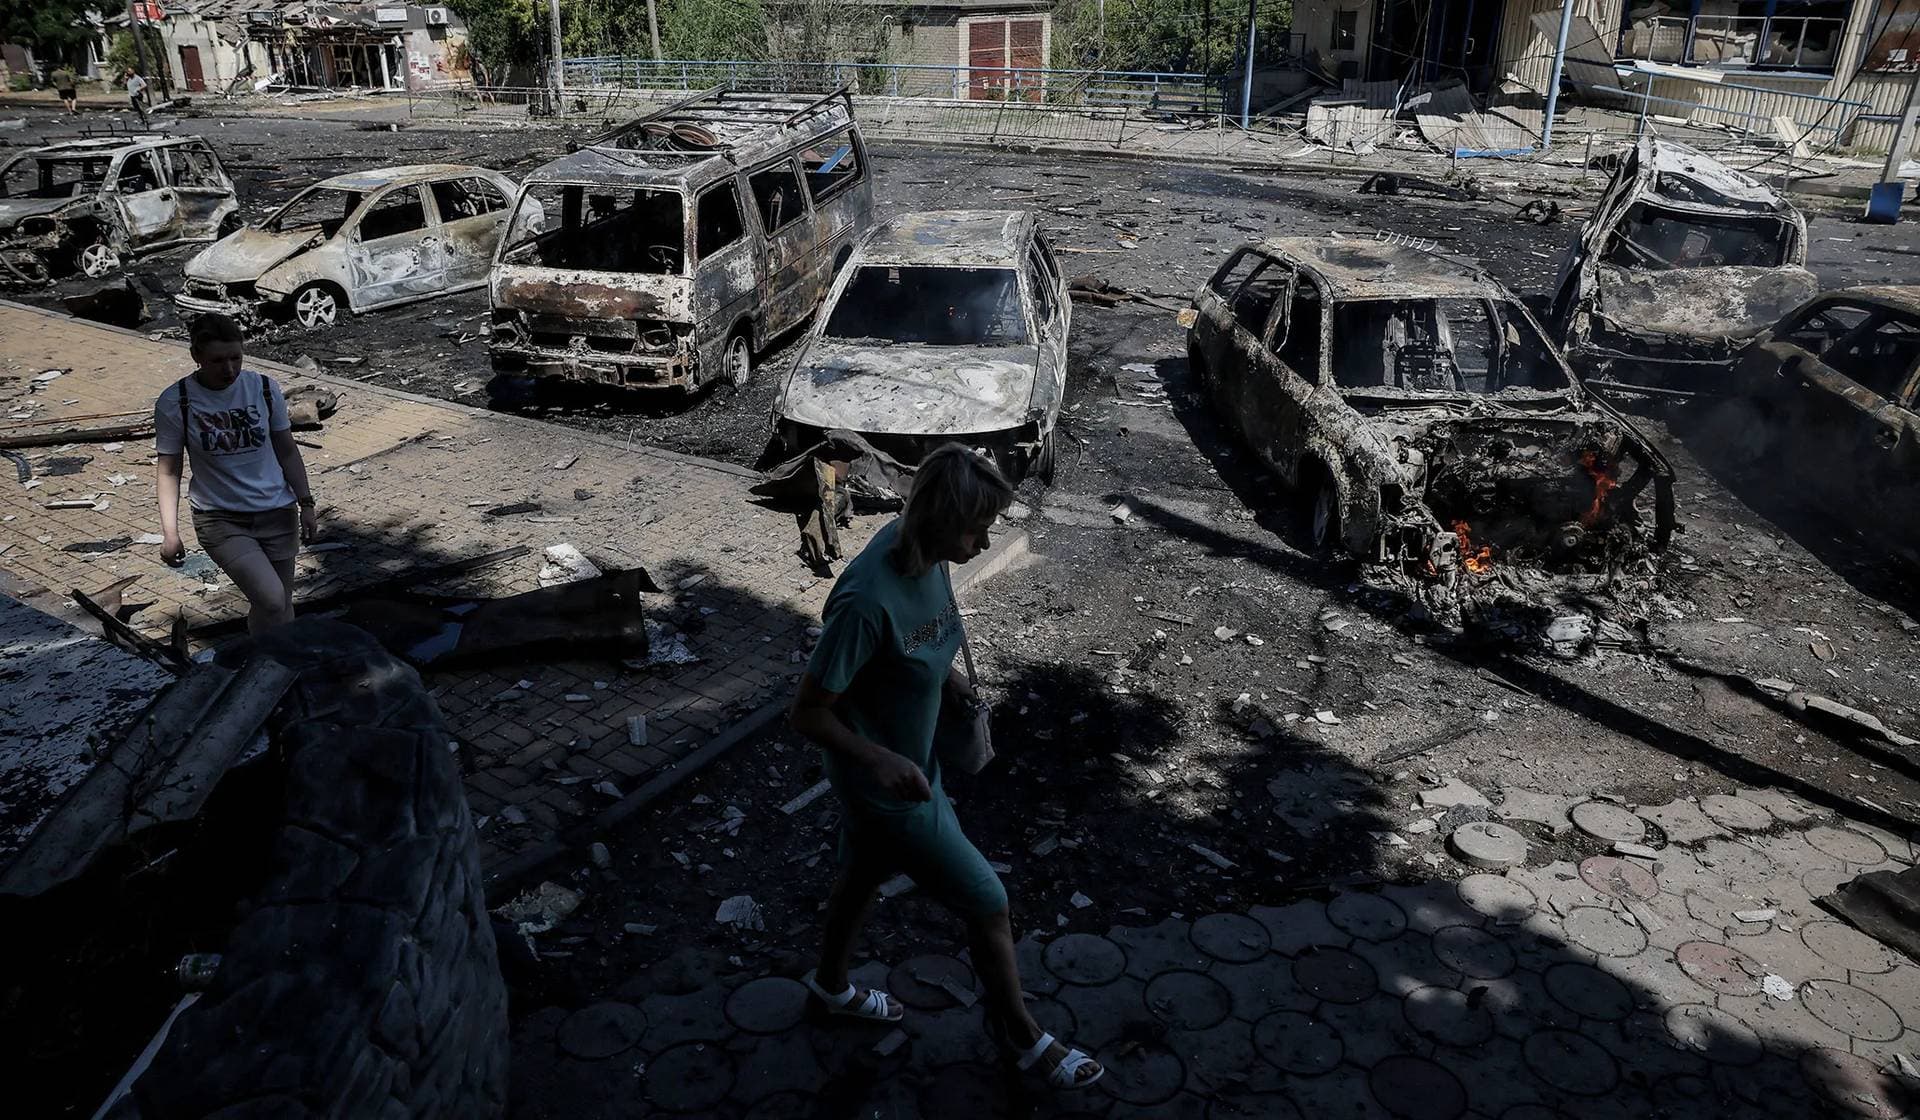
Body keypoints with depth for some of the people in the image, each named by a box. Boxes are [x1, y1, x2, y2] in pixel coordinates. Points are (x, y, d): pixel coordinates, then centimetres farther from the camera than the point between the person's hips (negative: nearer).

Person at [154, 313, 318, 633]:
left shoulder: (264, 388, -2)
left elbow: (287, 451, 7)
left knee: (281, 608, 9)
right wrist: (169, 532, -9)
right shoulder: (175, 402, -9)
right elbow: (168, 469, -3)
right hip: (220, 519, -3)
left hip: (277, 513, 3)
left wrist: (306, 505, 2)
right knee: (270, 599, -20)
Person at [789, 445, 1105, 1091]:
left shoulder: (923, 552, -12)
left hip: (909, 756, 8)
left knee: (864, 872, 30)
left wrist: (944, 676, 0)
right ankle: (1018, 1033, 32)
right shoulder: (868, 601, -37)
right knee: (986, 901, 7)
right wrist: (880, 761, -36)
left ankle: (831, 985, 57)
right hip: (887, 785, -8)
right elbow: (808, 714, -26)